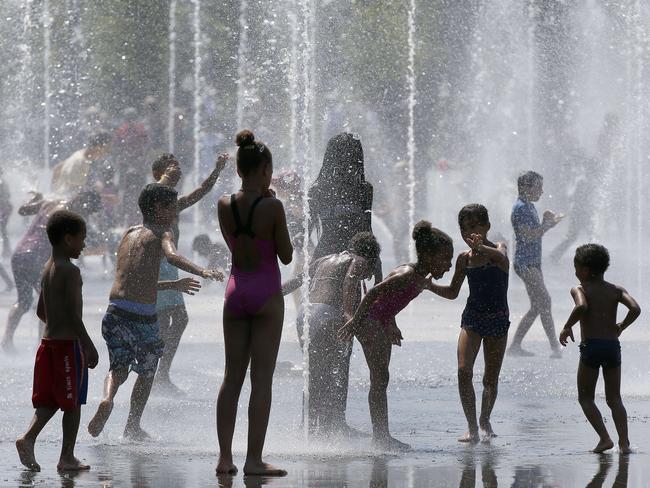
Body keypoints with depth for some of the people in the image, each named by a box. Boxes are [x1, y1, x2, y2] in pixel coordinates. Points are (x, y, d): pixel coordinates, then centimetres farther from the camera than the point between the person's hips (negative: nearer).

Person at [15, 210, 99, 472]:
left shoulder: (48, 269, 11)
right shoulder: (70, 271, -16)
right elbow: (73, 314, -21)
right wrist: (89, 346, -18)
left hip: (49, 342, 8)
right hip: (69, 343, -8)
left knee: (49, 400, 11)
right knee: (73, 403, 3)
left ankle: (28, 437, -10)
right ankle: (67, 457, 7)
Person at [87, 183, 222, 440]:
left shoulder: (129, 234, 21)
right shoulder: (161, 234, 1)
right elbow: (171, 255, -23)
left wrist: (173, 285, 38)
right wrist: (201, 271, -36)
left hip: (115, 310, 5)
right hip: (143, 316, -5)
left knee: (118, 367, 16)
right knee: (146, 372, 17)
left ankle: (107, 400, -14)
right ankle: (133, 426, 22)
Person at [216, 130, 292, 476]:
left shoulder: (224, 206, -1)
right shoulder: (272, 207, -14)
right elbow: (286, 256, -6)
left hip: (236, 289, 5)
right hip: (266, 292, -5)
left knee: (232, 377, 9)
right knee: (262, 379, -2)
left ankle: (225, 457, 8)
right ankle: (254, 459, -4)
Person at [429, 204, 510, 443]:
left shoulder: (497, 249, -6)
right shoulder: (465, 258, 4)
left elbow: (503, 260, -33)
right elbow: (453, 292, 14)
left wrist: (482, 248, -54)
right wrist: (428, 285, -4)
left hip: (498, 319, -2)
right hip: (472, 318, 2)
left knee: (491, 378, 5)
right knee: (464, 370, -16)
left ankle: (485, 420, 27)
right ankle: (472, 426, -13)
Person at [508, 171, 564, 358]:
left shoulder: (530, 207, 18)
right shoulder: (521, 208, -13)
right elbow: (528, 236, -21)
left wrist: (547, 222, 8)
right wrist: (548, 223, -15)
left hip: (533, 263, 10)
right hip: (526, 263, -10)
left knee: (537, 307, 11)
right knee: (544, 302, -12)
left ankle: (515, 346, 14)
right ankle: (555, 347, -13)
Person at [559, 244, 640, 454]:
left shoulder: (579, 290, 0)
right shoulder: (617, 291, 11)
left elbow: (581, 307, -22)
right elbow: (635, 309, -5)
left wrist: (567, 327, -9)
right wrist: (620, 327, 11)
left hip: (590, 346, -4)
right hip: (613, 346, 4)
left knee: (585, 398, 9)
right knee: (614, 399, 12)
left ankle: (604, 438, -6)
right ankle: (624, 442, -3)